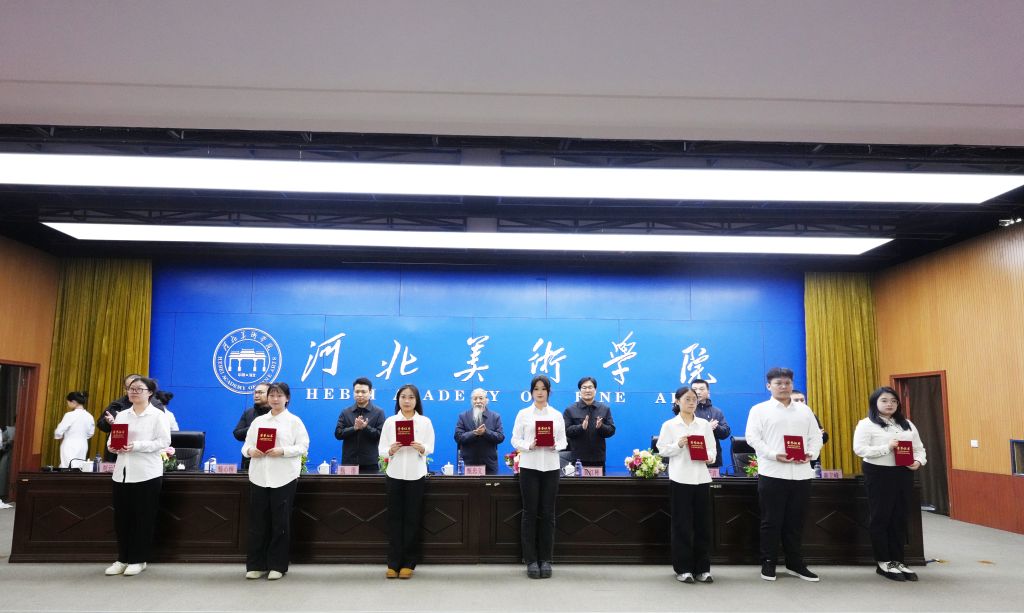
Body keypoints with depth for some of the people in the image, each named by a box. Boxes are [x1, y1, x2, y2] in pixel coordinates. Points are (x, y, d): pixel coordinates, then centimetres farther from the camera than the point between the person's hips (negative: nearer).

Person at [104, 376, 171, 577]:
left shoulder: (158, 415, -3)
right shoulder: (121, 415, 14)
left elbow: (164, 442, -12)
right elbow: (112, 437, 13)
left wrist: (136, 446, -22)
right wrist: (112, 446, -11)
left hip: (146, 474, -5)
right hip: (122, 472, 5)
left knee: (143, 518, 2)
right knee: (121, 517, 8)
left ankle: (138, 559, 13)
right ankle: (123, 558, 21)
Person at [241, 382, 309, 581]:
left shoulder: (294, 421, 3)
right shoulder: (258, 421, 15)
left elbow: (303, 446, -5)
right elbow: (246, 445, 12)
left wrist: (282, 451, -19)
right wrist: (250, 451, -10)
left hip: (284, 478, -3)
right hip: (259, 476, 3)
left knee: (280, 523, 2)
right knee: (257, 522, 5)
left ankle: (277, 566, 11)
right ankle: (256, 565, 15)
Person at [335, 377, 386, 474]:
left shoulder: (378, 412, 2)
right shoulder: (345, 413, 9)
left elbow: (381, 435, -6)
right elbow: (338, 434, 1)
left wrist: (365, 427, -19)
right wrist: (354, 428, -14)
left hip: (370, 463, -2)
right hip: (349, 462, 2)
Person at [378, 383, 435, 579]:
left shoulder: (425, 421, 3)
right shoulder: (390, 421, 5)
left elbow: (430, 448, 2)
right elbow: (381, 449, 2)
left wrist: (421, 448, -20)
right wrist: (391, 450, -19)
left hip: (416, 475, -1)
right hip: (394, 474, 1)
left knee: (412, 519, 3)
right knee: (394, 518, 2)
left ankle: (408, 563, 11)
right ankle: (393, 563, 10)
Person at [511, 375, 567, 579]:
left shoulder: (557, 415, 9)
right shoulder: (523, 414, 4)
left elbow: (563, 440, 8)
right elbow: (515, 440, 1)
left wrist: (556, 446, -13)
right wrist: (529, 446, -17)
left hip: (551, 467, 1)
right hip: (529, 466, -1)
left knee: (547, 513, 3)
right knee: (530, 512, 0)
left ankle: (546, 559, 12)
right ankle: (531, 560, 8)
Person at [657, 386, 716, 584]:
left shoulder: (704, 424, 10)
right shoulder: (669, 425, 1)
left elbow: (712, 448, 9)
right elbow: (662, 449, -2)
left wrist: (709, 457, -12)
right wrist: (678, 445, -17)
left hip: (701, 477, 3)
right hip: (680, 478, -3)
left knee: (703, 524, 5)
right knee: (682, 525, 1)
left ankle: (702, 568, 14)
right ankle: (682, 568, 11)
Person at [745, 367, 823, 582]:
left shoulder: (804, 410, 16)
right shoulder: (759, 410, 2)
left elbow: (815, 436, 14)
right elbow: (752, 437, -6)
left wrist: (811, 454, -6)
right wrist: (774, 455, -18)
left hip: (801, 473, 4)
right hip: (772, 473, -4)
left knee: (795, 522, 10)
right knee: (771, 522, 2)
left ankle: (795, 563, 21)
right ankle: (768, 563, 12)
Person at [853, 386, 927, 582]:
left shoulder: (907, 425, 14)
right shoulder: (866, 424, -5)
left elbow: (919, 447, 15)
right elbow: (859, 449, -15)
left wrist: (918, 461, -7)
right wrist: (886, 448, -21)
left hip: (903, 474, 6)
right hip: (879, 474, -6)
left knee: (900, 518, 9)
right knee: (880, 517, 1)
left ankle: (897, 561, 19)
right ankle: (883, 562, 10)